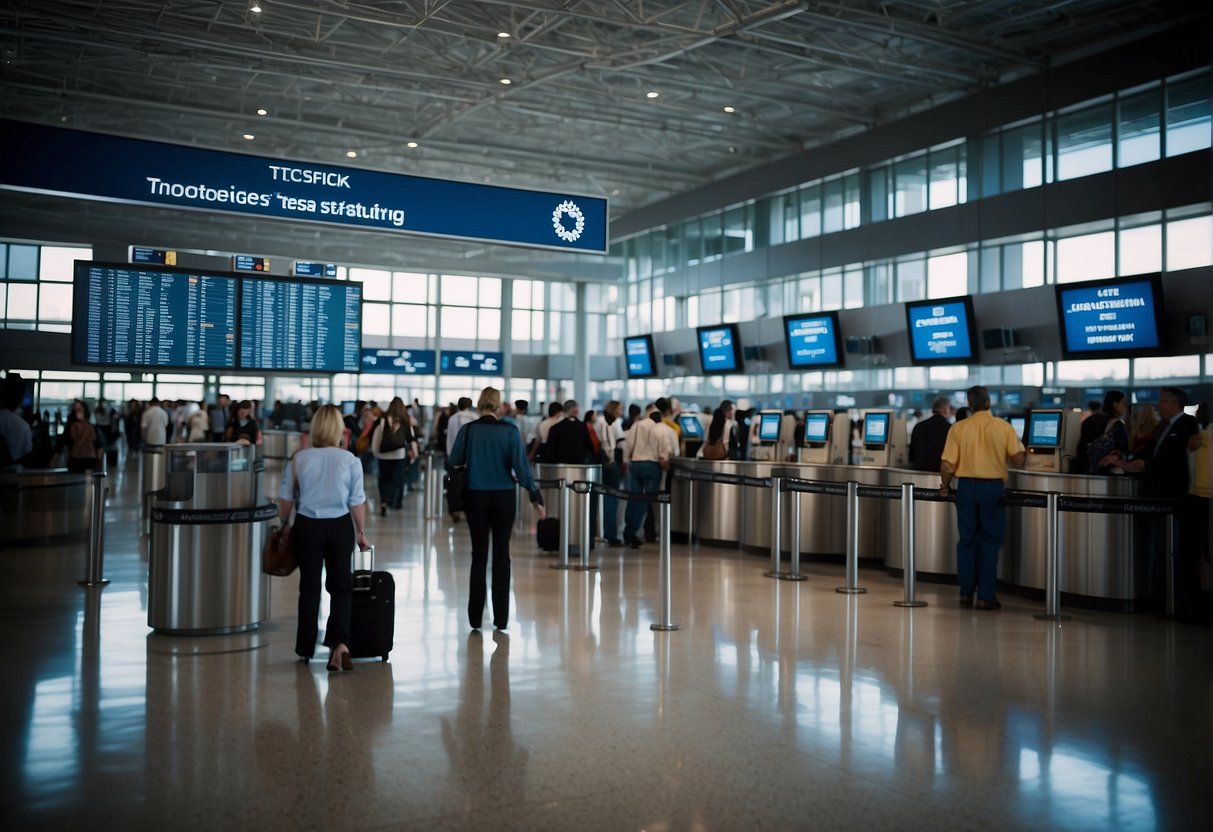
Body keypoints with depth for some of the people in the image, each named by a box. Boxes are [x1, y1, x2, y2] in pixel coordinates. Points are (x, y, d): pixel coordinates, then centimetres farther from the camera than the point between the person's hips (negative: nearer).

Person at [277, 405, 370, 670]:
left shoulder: (298, 459, -2)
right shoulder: (350, 460, -6)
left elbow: (286, 498, 3)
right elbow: (357, 502, -3)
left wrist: (283, 524, 18)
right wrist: (361, 533, 8)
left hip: (307, 527, 1)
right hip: (340, 528, -1)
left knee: (309, 587, 12)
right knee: (340, 586, 7)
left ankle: (305, 649, 20)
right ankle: (339, 643, -10)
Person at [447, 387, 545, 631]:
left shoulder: (468, 430, -5)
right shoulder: (510, 431, -7)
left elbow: (453, 463, -2)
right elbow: (521, 468, -10)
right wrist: (536, 498, -4)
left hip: (476, 498, 1)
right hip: (504, 498, -1)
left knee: (479, 555, 10)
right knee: (501, 555, 8)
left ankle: (475, 618, 12)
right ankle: (501, 618, 10)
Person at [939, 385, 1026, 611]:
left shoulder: (958, 428, -3)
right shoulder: (1004, 427, -4)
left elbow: (947, 463, -5)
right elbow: (1018, 459, -6)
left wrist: (945, 485, 11)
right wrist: (1022, 448, 17)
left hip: (966, 486, 1)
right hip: (993, 487, -1)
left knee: (966, 539, 11)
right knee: (990, 541, 6)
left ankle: (966, 593, 14)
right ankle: (985, 596, 4)